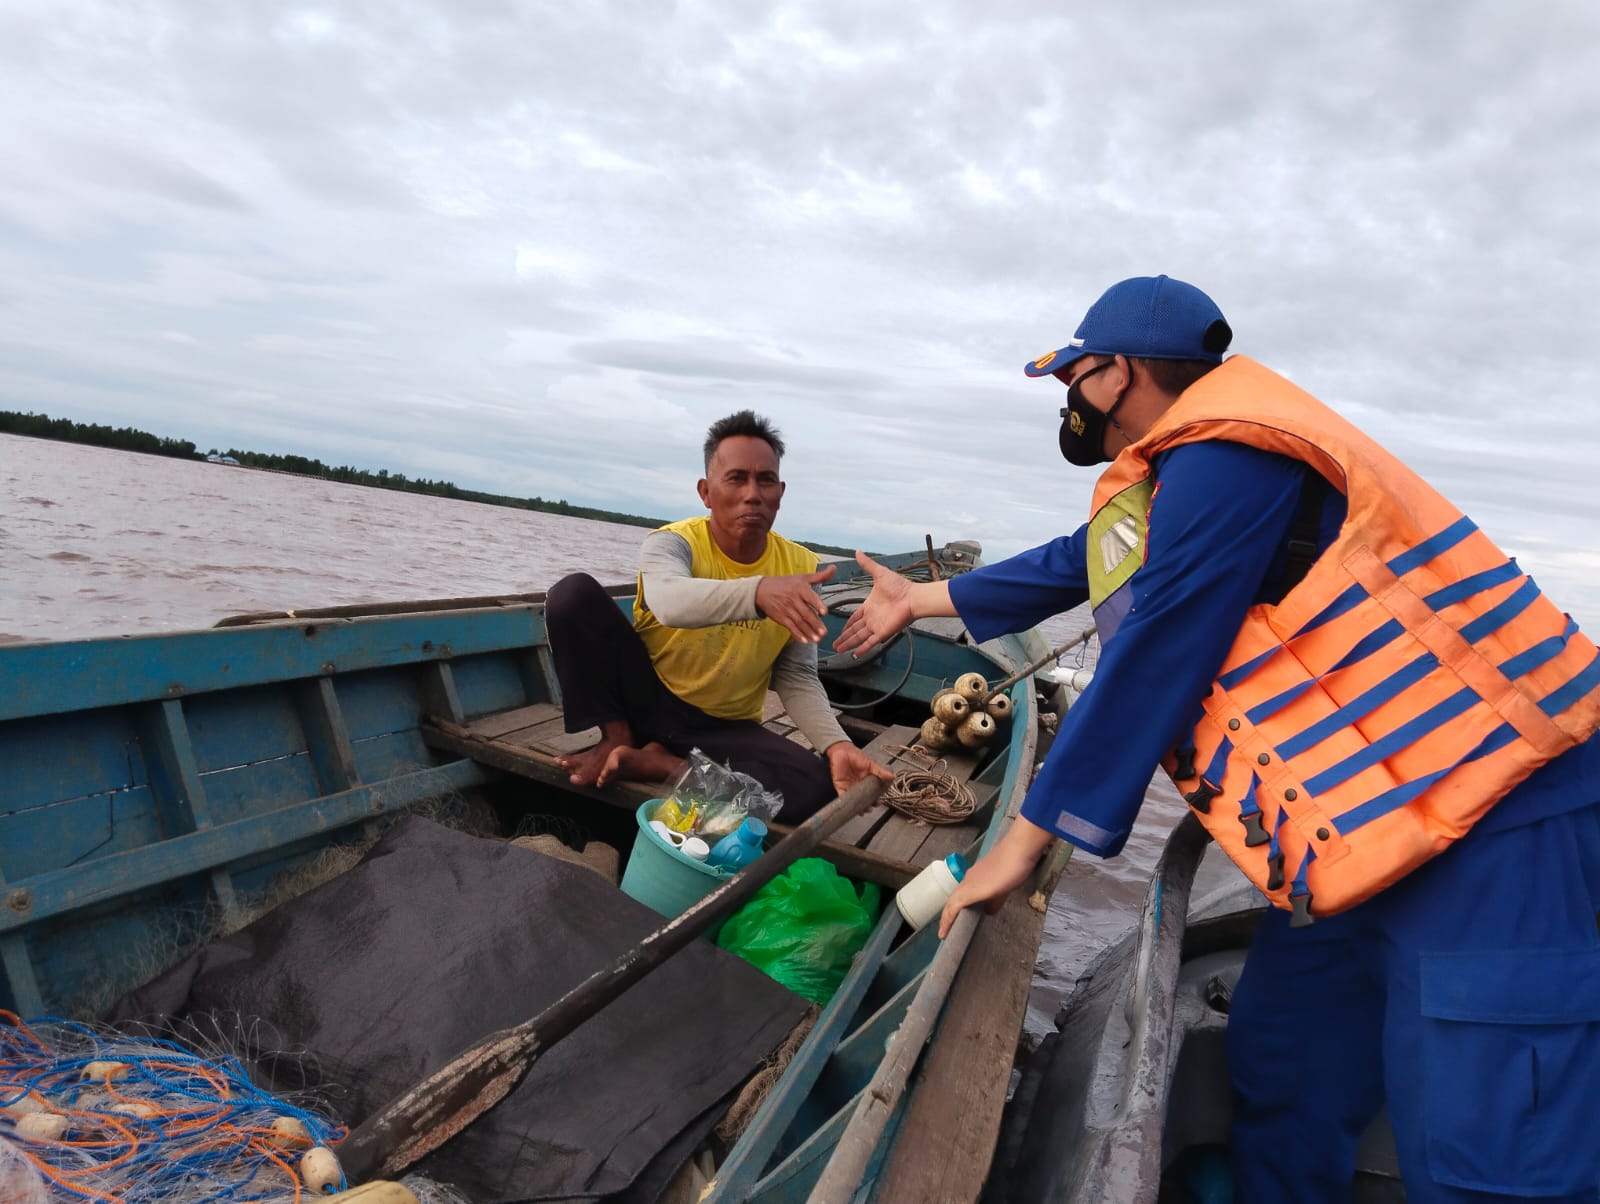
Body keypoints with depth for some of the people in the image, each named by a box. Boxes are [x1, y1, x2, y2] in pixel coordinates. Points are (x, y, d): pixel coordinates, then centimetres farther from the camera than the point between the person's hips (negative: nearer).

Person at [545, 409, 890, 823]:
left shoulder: (801, 568, -8)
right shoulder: (673, 542, -17)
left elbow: (797, 678, -8)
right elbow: (670, 602, -42)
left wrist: (836, 744, -26)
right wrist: (759, 591, -60)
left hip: (724, 727, 2)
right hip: (646, 699, -2)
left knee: (816, 784, -27)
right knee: (574, 593, -22)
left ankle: (655, 764, -12)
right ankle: (617, 738, -7)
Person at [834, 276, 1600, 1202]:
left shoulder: (1223, 457, -19)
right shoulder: (1182, 475, 14)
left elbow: (1147, 671, -20)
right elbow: (1074, 564, 26)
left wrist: (1026, 840, -10)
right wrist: (919, 598, 36)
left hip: (1487, 817, -10)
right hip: (1368, 820, 10)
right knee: (1277, 1086, 15)